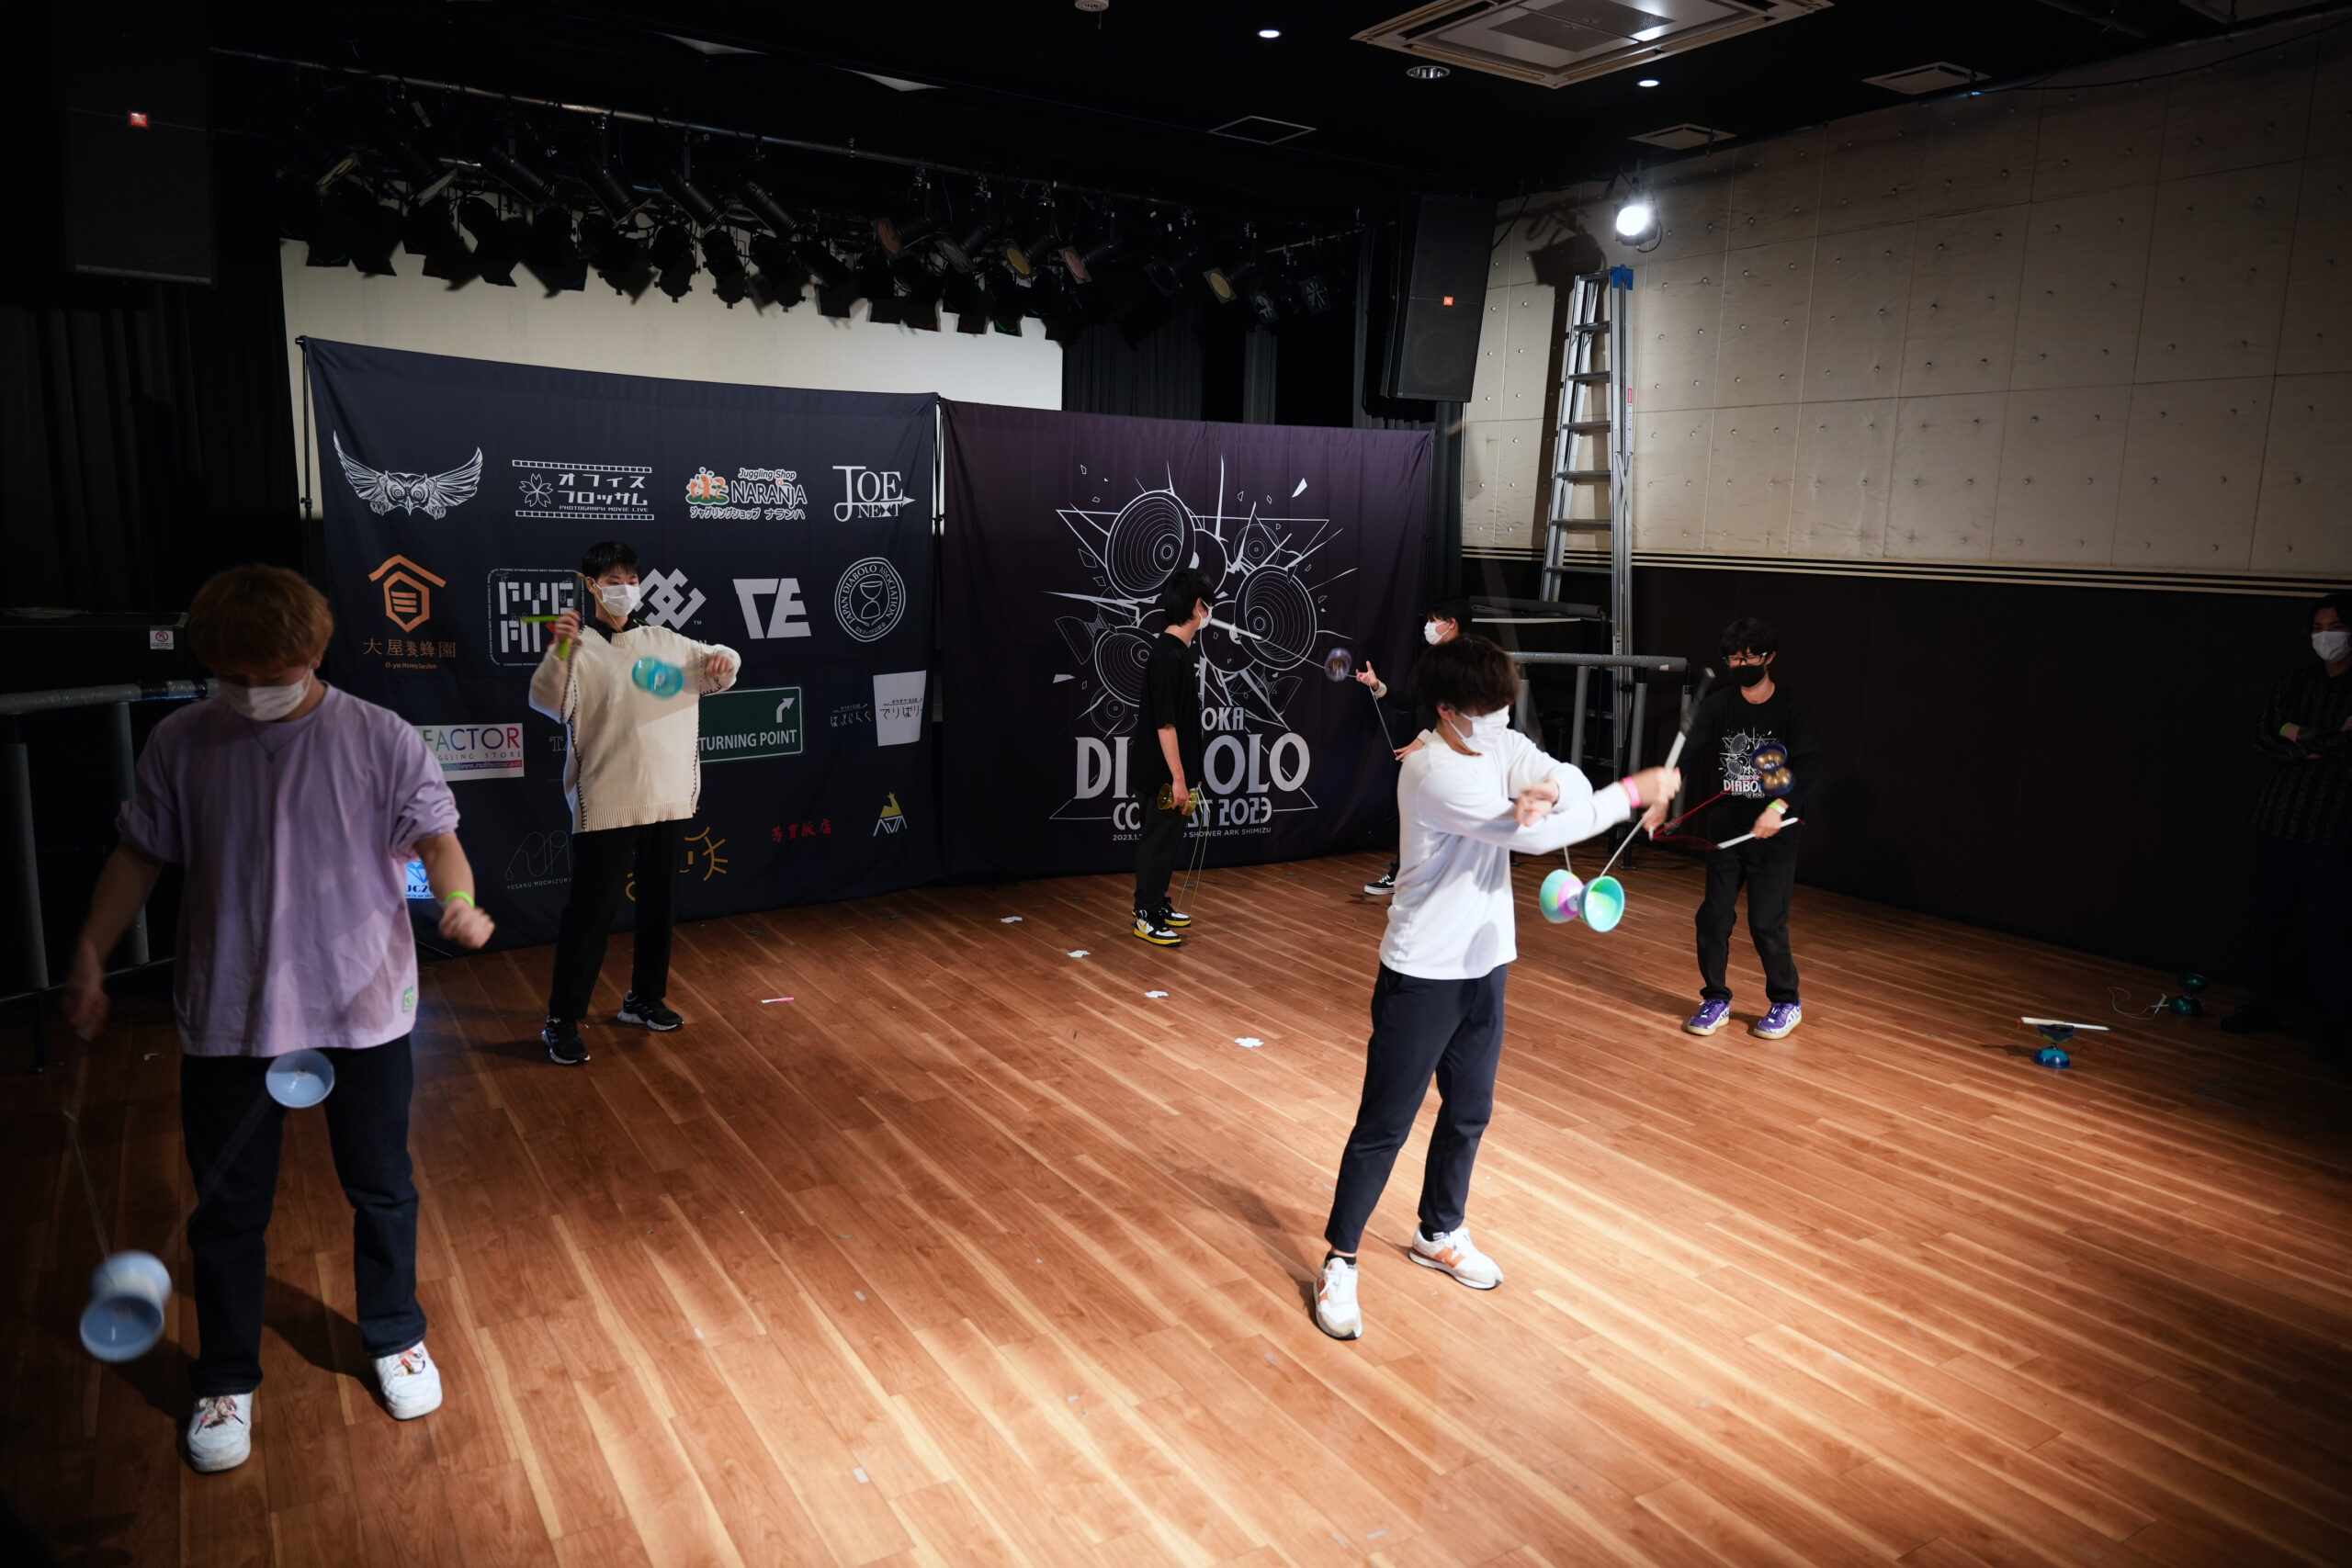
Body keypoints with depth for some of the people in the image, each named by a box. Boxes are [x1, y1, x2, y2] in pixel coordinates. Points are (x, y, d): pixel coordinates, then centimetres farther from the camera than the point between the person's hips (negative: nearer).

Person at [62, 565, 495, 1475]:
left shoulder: (381, 740, -9)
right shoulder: (180, 745, -3)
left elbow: (435, 835, -9)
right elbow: (139, 856, 6)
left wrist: (460, 903, -29)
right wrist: (90, 957, 1)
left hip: (364, 1009, -1)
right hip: (227, 1017, 1)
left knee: (380, 1189, 15)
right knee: (227, 1208, 13)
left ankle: (395, 1339, 39)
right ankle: (226, 1381, 35)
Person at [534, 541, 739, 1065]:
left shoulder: (663, 641, 11)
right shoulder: (579, 648, -6)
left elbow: (712, 670, 23)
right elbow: (548, 701, -21)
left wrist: (723, 660, -1)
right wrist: (559, 649, -38)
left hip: (668, 798, 6)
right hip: (605, 804, -6)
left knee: (658, 903, 16)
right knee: (591, 910, -3)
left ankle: (645, 997, 32)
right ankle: (562, 1019, 8)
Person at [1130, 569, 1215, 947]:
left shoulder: (1188, 650, 9)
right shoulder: (1168, 656, -21)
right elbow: (1164, 724, -23)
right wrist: (1178, 778, -23)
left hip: (1179, 767, 9)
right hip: (1163, 773, -9)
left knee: (1171, 840, 18)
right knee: (1157, 841, 1)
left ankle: (1159, 905, 30)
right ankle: (1147, 918, 11)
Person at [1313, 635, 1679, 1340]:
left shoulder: (1503, 747, 2)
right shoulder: (1434, 773, -24)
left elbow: (1573, 783, -9)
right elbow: (1534, 836, -27)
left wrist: (1549, 788, -33)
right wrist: (1634, 793, -20)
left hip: (1485, 964, 8)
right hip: (1423, 975, -8)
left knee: (1469, 1113, 20)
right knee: (1385, 1125, 1)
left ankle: (1440, 1232, 41)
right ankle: (1339, 1263, 15)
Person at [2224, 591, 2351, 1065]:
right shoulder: (2298, 680, 12)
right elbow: (2264, 737, 3)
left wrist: (2298, 734, -3)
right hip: (2279, 813, 5)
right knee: (2272, 913, 8)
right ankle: (2269, 1006, 19)